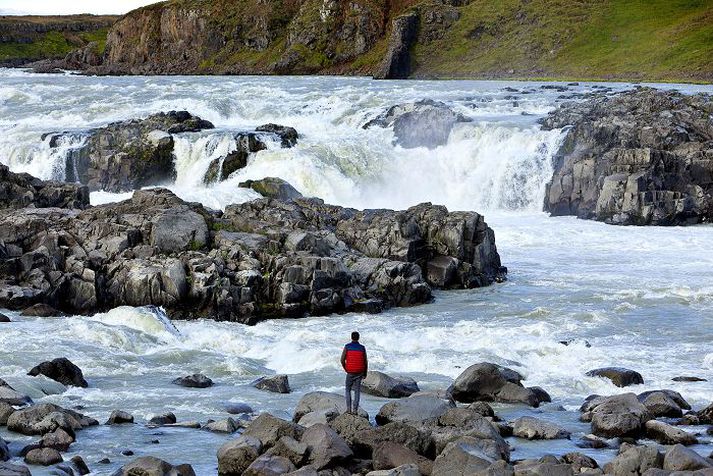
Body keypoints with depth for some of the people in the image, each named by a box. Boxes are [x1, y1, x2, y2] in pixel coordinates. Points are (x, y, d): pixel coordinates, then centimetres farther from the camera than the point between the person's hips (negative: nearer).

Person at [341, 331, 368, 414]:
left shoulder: (347, 347, -6)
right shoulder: (362, 348, -3)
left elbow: (342, 360, -7)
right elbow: (366, 362, -1)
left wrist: (345, 368, 11)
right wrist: (365, 373, 11)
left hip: (350, 372, -1)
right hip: (359, 372, 1)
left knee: (347, 389, 14)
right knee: (357, 391, 7)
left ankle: (349, 408, 3)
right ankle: (355, 410, 2)